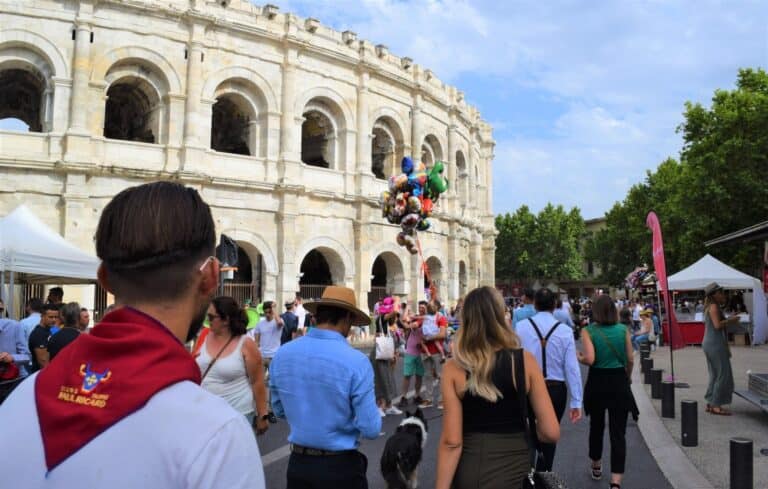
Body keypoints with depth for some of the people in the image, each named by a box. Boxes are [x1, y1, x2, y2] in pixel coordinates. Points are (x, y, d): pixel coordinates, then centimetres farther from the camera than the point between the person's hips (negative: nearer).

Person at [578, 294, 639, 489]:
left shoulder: (588, 331, -8)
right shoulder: (623, 330, -2)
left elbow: (590, 359, -18)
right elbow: (630, 360, 2)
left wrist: (579, 358, 4)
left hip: (597, 382, 0)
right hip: (619, 382, 0)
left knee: (596, 426, 21)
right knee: (618, 432, 1)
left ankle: (596, 467, 40)